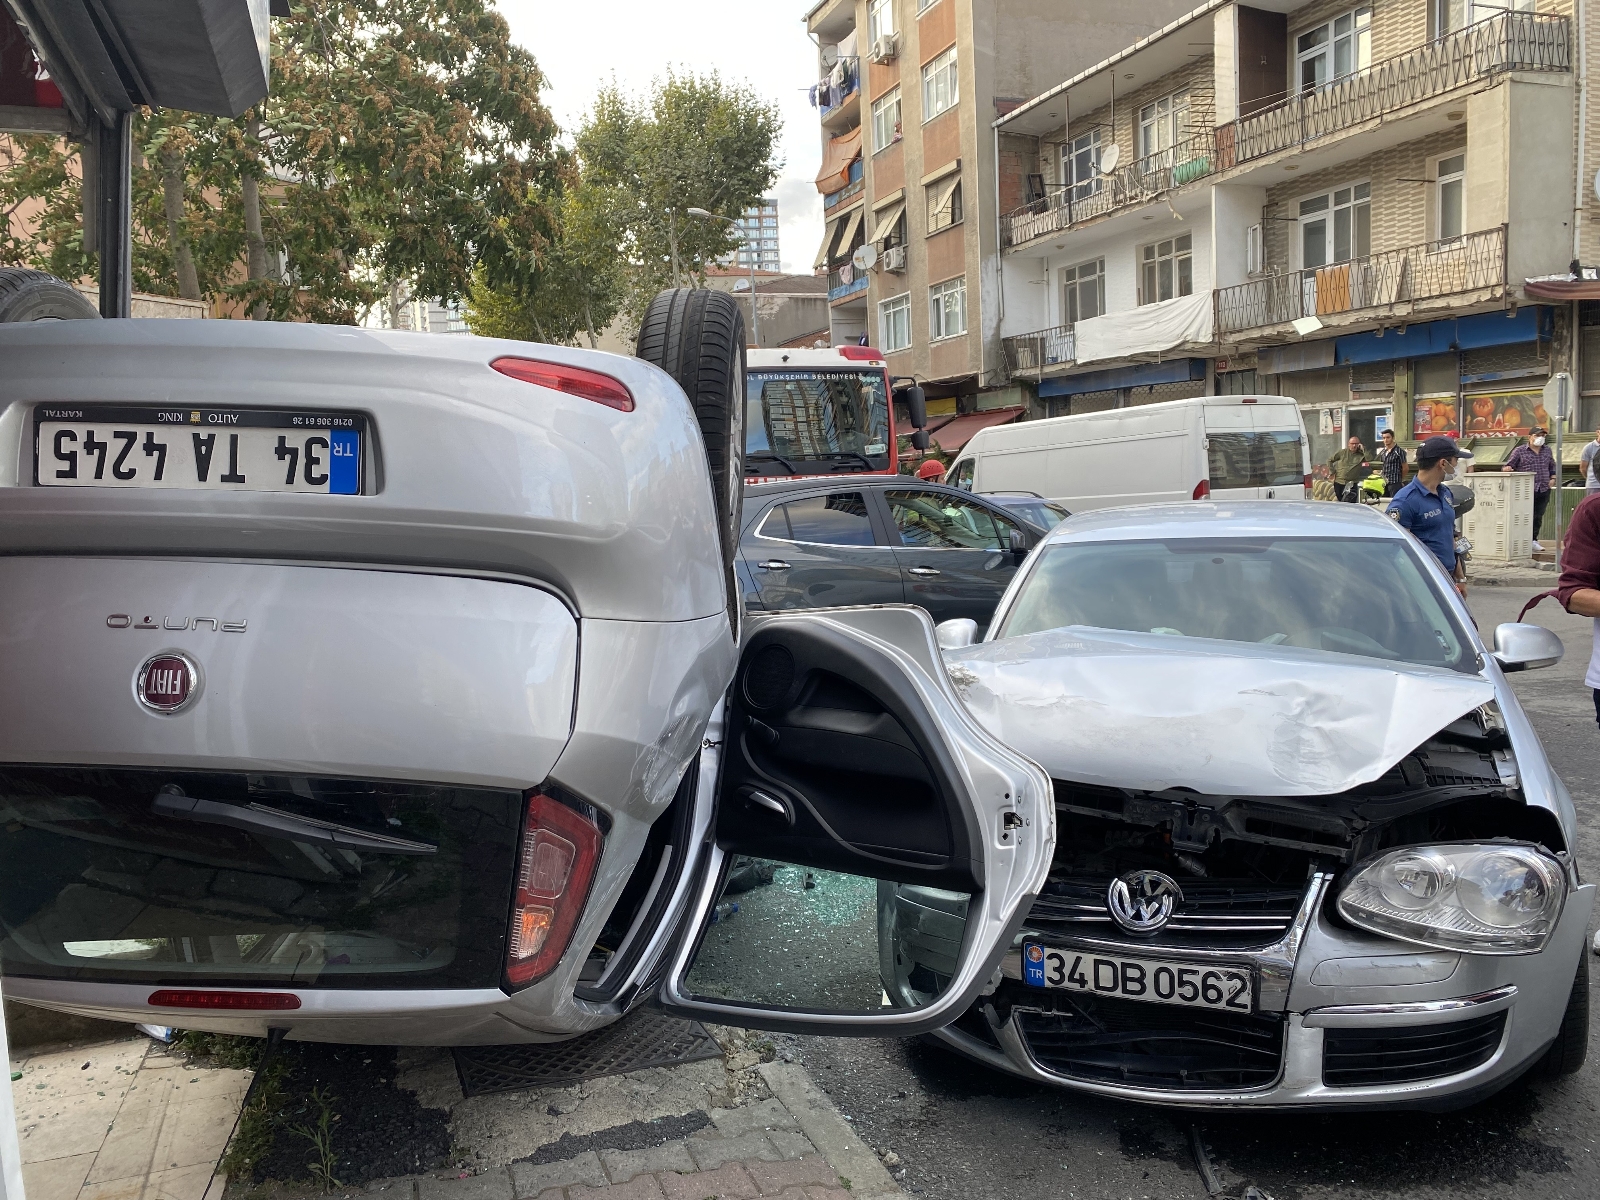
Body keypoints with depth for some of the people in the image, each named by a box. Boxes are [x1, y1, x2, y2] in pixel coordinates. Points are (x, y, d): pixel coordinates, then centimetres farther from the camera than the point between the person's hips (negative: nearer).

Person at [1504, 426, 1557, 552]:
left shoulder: (1547, 450, 15)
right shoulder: (1519, 451, 0)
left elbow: (1552, 466, 25)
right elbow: (1508, 466, -1)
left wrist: (1552, 479, 10)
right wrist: (1506, 469, -24)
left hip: (1544, 490, 5)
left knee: (1539, 517, 8)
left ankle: (1533, 540, 19)